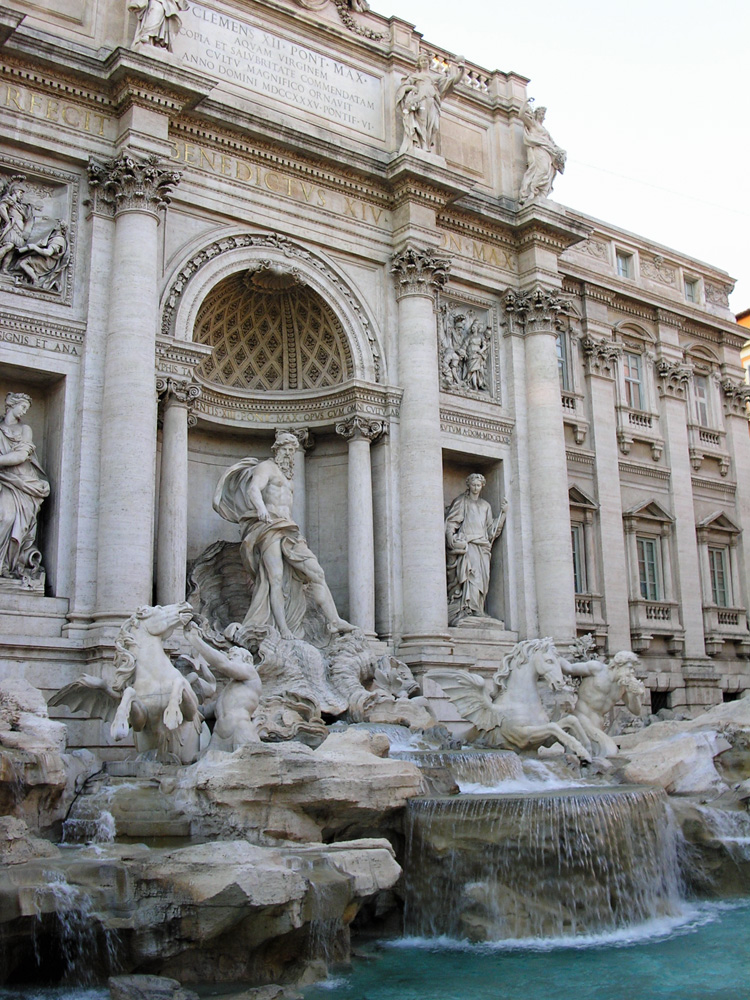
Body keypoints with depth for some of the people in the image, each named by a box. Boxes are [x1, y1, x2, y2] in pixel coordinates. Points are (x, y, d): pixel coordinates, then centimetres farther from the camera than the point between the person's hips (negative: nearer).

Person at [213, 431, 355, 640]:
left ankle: (334, 621, -14)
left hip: (288, 530, 8)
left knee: (315, 572, -7)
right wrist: (261, 509, -34)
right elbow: (253, 489, -15)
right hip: (268, 529, -8)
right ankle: (283, 630, -26)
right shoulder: (266, 467, 5)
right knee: (276, 577, -19)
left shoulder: (286, 477, 30)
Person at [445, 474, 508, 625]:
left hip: (482, 547, 5)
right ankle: (465, 609, -23)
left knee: (482, 577, -5)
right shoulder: (461, 502, 10)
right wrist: (453, 541, -13)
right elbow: (450, 523, 2)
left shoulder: (485, 506, 23)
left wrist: (503, 512, 7)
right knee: (469, 574, -19)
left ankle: (477, 609, -5)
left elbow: (491, 528, 18)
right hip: (466, 545, -5)